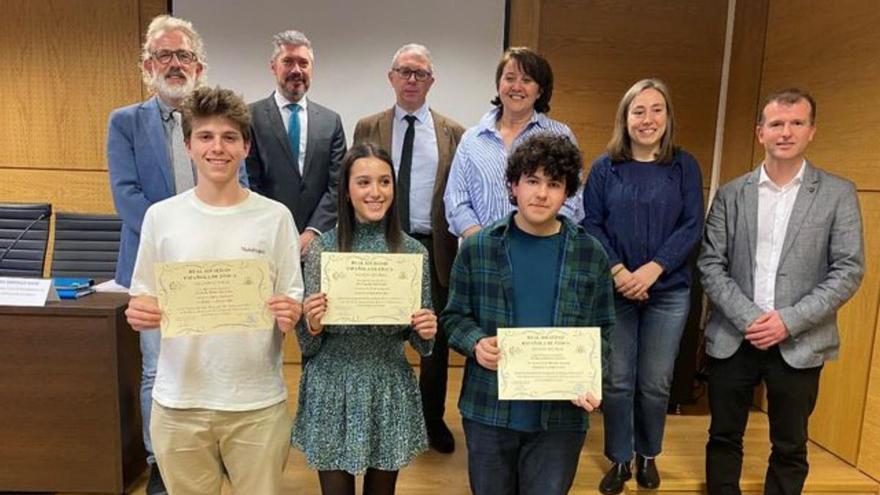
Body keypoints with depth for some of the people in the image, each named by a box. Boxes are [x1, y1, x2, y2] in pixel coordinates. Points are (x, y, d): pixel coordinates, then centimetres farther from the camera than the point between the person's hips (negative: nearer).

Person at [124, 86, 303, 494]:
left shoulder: (274, 216, -4)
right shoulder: (161, 216, 0)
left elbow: (293, 303, 0)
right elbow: (143, 297, 7)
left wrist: (290, 315, -21)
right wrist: (139, 313, -14)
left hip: (258, 402, -1)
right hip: (179, 400, 2)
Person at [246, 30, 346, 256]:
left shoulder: (331, 121, 9)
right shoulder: (251, 117, 1)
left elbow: (336, 185, 3)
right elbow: (248, 184, -3)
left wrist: (312, 233, -9)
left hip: (316, 241, 2)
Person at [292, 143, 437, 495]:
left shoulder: (414, 251, -4)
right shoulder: (320, 248, -7)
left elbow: (419, 340, 5)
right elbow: (308, 345, -1)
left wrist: (426, 333, -16)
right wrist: (311, 325, -22)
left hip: (390, 389, 2)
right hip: (332, 390, -1)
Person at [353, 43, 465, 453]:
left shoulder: (453, 133, 5)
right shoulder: (367, 128, 6)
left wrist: (465, 242, -4)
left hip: (434, 248, 0)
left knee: (435, 338, 11)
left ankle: (433, 419, 30)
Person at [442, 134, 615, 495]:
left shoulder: (591, 255, -1)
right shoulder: (477, 248, -4)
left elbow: (602, 331, 4)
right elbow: (454, 316, 2)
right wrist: (476, 343, -18)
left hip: (560, 414, 0)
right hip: (489, 408, 0)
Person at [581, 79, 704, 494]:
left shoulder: (684, 166, 3)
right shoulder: (605, 167, 2)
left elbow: (692, 226, -2)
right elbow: (590, 224, -2)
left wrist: (653, 269, -15)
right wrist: (618, 272, -14)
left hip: (668, 291, 1)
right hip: (613, 290, 0)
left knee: (655, 383, 9)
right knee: (616, 382, 5)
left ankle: (647, 456, 32)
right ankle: (619, 460, 24)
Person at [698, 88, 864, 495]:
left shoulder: (838, 193, 1)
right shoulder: (730, 194, 4)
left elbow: (848, 270, -4)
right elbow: (710, 265, -1)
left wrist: (789, 321, -14)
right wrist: (748, 318, -13)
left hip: (799, 345, 0)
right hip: (733, 339, 1)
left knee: (790, 449, 13)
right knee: (724, 438, 13)